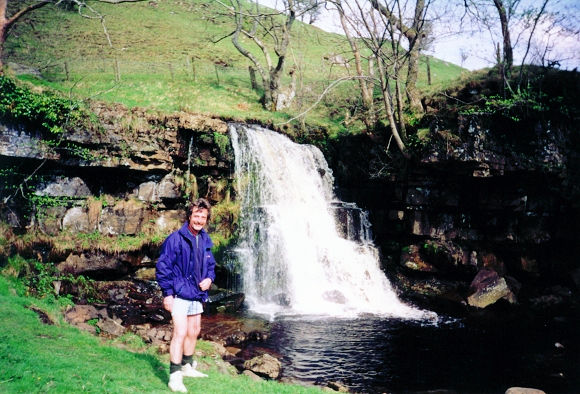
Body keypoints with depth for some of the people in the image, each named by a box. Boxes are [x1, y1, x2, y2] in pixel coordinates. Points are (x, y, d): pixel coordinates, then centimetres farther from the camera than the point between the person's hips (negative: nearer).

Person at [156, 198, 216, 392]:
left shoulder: (205, 240, 6)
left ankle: (187, 366, 37)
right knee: (180, 333, -14)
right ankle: (174, 376, -8)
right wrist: (167, 293, -17)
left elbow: (210, 264, 19)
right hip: (179, 294, -8)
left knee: (194, 332, 19)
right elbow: (163, 266, -14)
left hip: (197, 294, 8)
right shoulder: (176, 238, -14)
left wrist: (209, 278, -1)